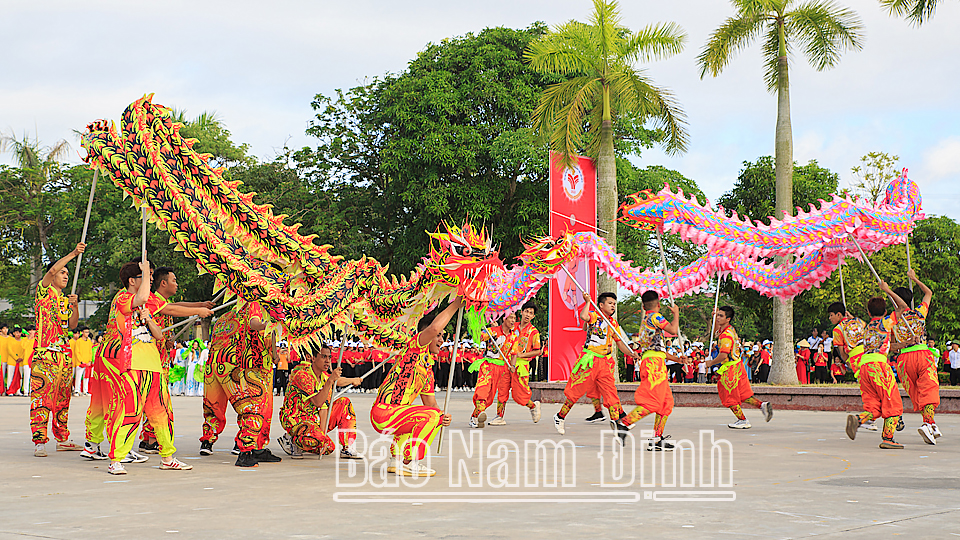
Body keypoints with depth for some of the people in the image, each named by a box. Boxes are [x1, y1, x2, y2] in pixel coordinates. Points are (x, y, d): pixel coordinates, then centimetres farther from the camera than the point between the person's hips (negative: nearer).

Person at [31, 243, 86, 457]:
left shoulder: (65, 300, 20)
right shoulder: (43, 291, 3)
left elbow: (72, 324, 9)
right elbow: (52, 270, -15)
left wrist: (74, 306, -6)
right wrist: (73, 253, -16)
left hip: (64, 354, 7)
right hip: (44, 354, -7)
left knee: (62, 398, 9)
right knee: (41, 398, -10)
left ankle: (63, 439, 15)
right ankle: (39, 441, -9)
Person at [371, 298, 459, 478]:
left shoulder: (428, 370, 21)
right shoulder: (415, 348, -4)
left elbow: (431, 403, 21)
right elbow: (434, 328, -23)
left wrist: (442, 417, -2)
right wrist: (456, 303, -13)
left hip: (393, 418, 10)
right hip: (383, 413, -10)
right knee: (432, 416, -21)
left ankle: (397, 459, 25)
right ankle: (410, 463, -10)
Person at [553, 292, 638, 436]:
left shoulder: (614, 324, 14)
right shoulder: (593, 316, -3)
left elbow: (620, 343, 15)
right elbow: (583, 316, -27)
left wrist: (631, 353, 0)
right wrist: (588, 302, -19)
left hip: (605, 362, 5)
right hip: (589, 360, -5)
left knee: (611, 391, -5)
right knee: (576, 390, 1)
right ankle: (560, 417, 17)